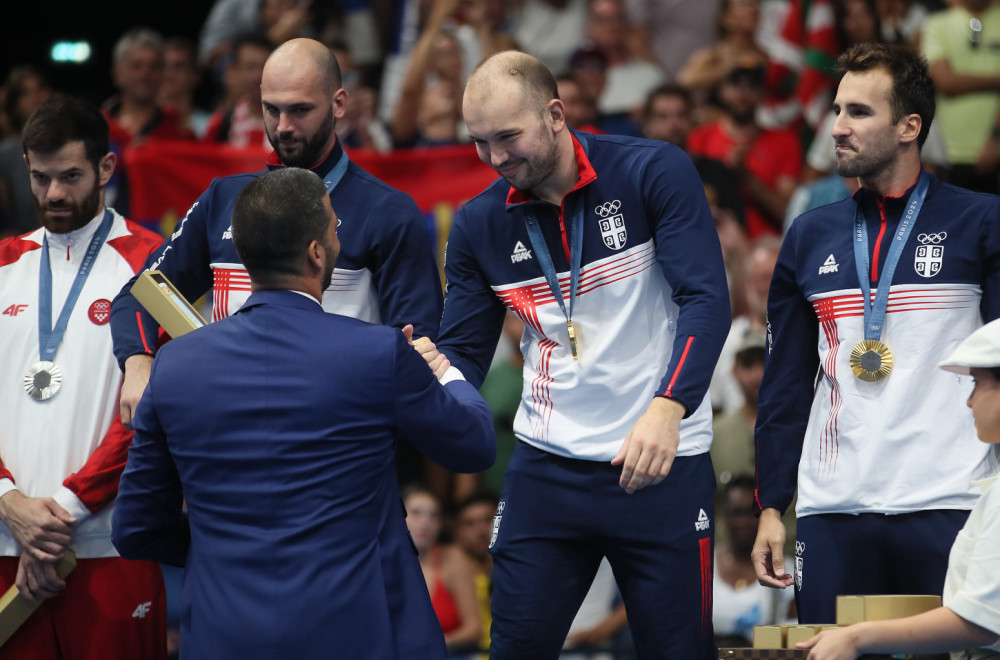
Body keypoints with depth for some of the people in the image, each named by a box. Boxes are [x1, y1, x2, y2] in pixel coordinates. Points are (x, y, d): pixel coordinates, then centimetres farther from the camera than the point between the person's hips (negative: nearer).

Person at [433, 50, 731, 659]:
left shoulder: (654, 173, -8)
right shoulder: (478, 227, 4)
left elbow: (706, 299, -16)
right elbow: (463, 355, 7)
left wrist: (668, 408, -31)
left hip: (661, 465, -3)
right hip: (546, 466, 3)